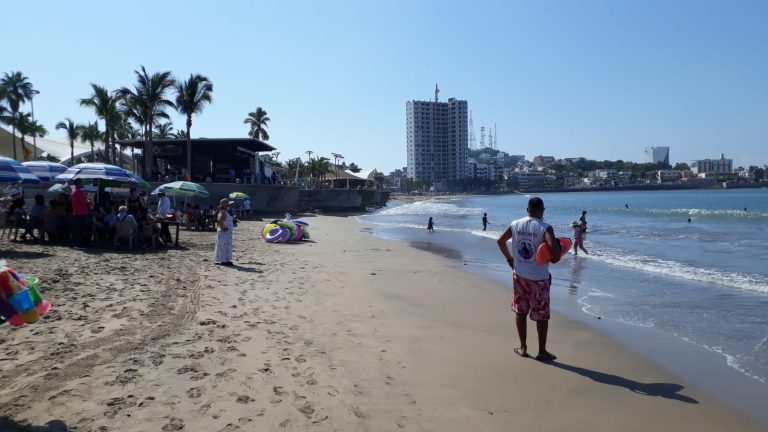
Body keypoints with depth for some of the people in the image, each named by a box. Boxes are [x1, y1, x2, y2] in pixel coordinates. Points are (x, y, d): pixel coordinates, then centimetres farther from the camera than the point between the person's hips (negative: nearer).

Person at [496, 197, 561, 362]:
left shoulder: (515, 224, 0)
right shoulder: (545, 227, -16)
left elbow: (500, 240, 9)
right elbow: (553, 246, -31)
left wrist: (509, 258, 19)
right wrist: (555, 258, -10)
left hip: (519, 275, 4)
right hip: (539, 278, -4)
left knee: (520, 311, 15)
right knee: (542, 315, 8)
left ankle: (523, 348, 25)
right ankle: (542, 352, 17)